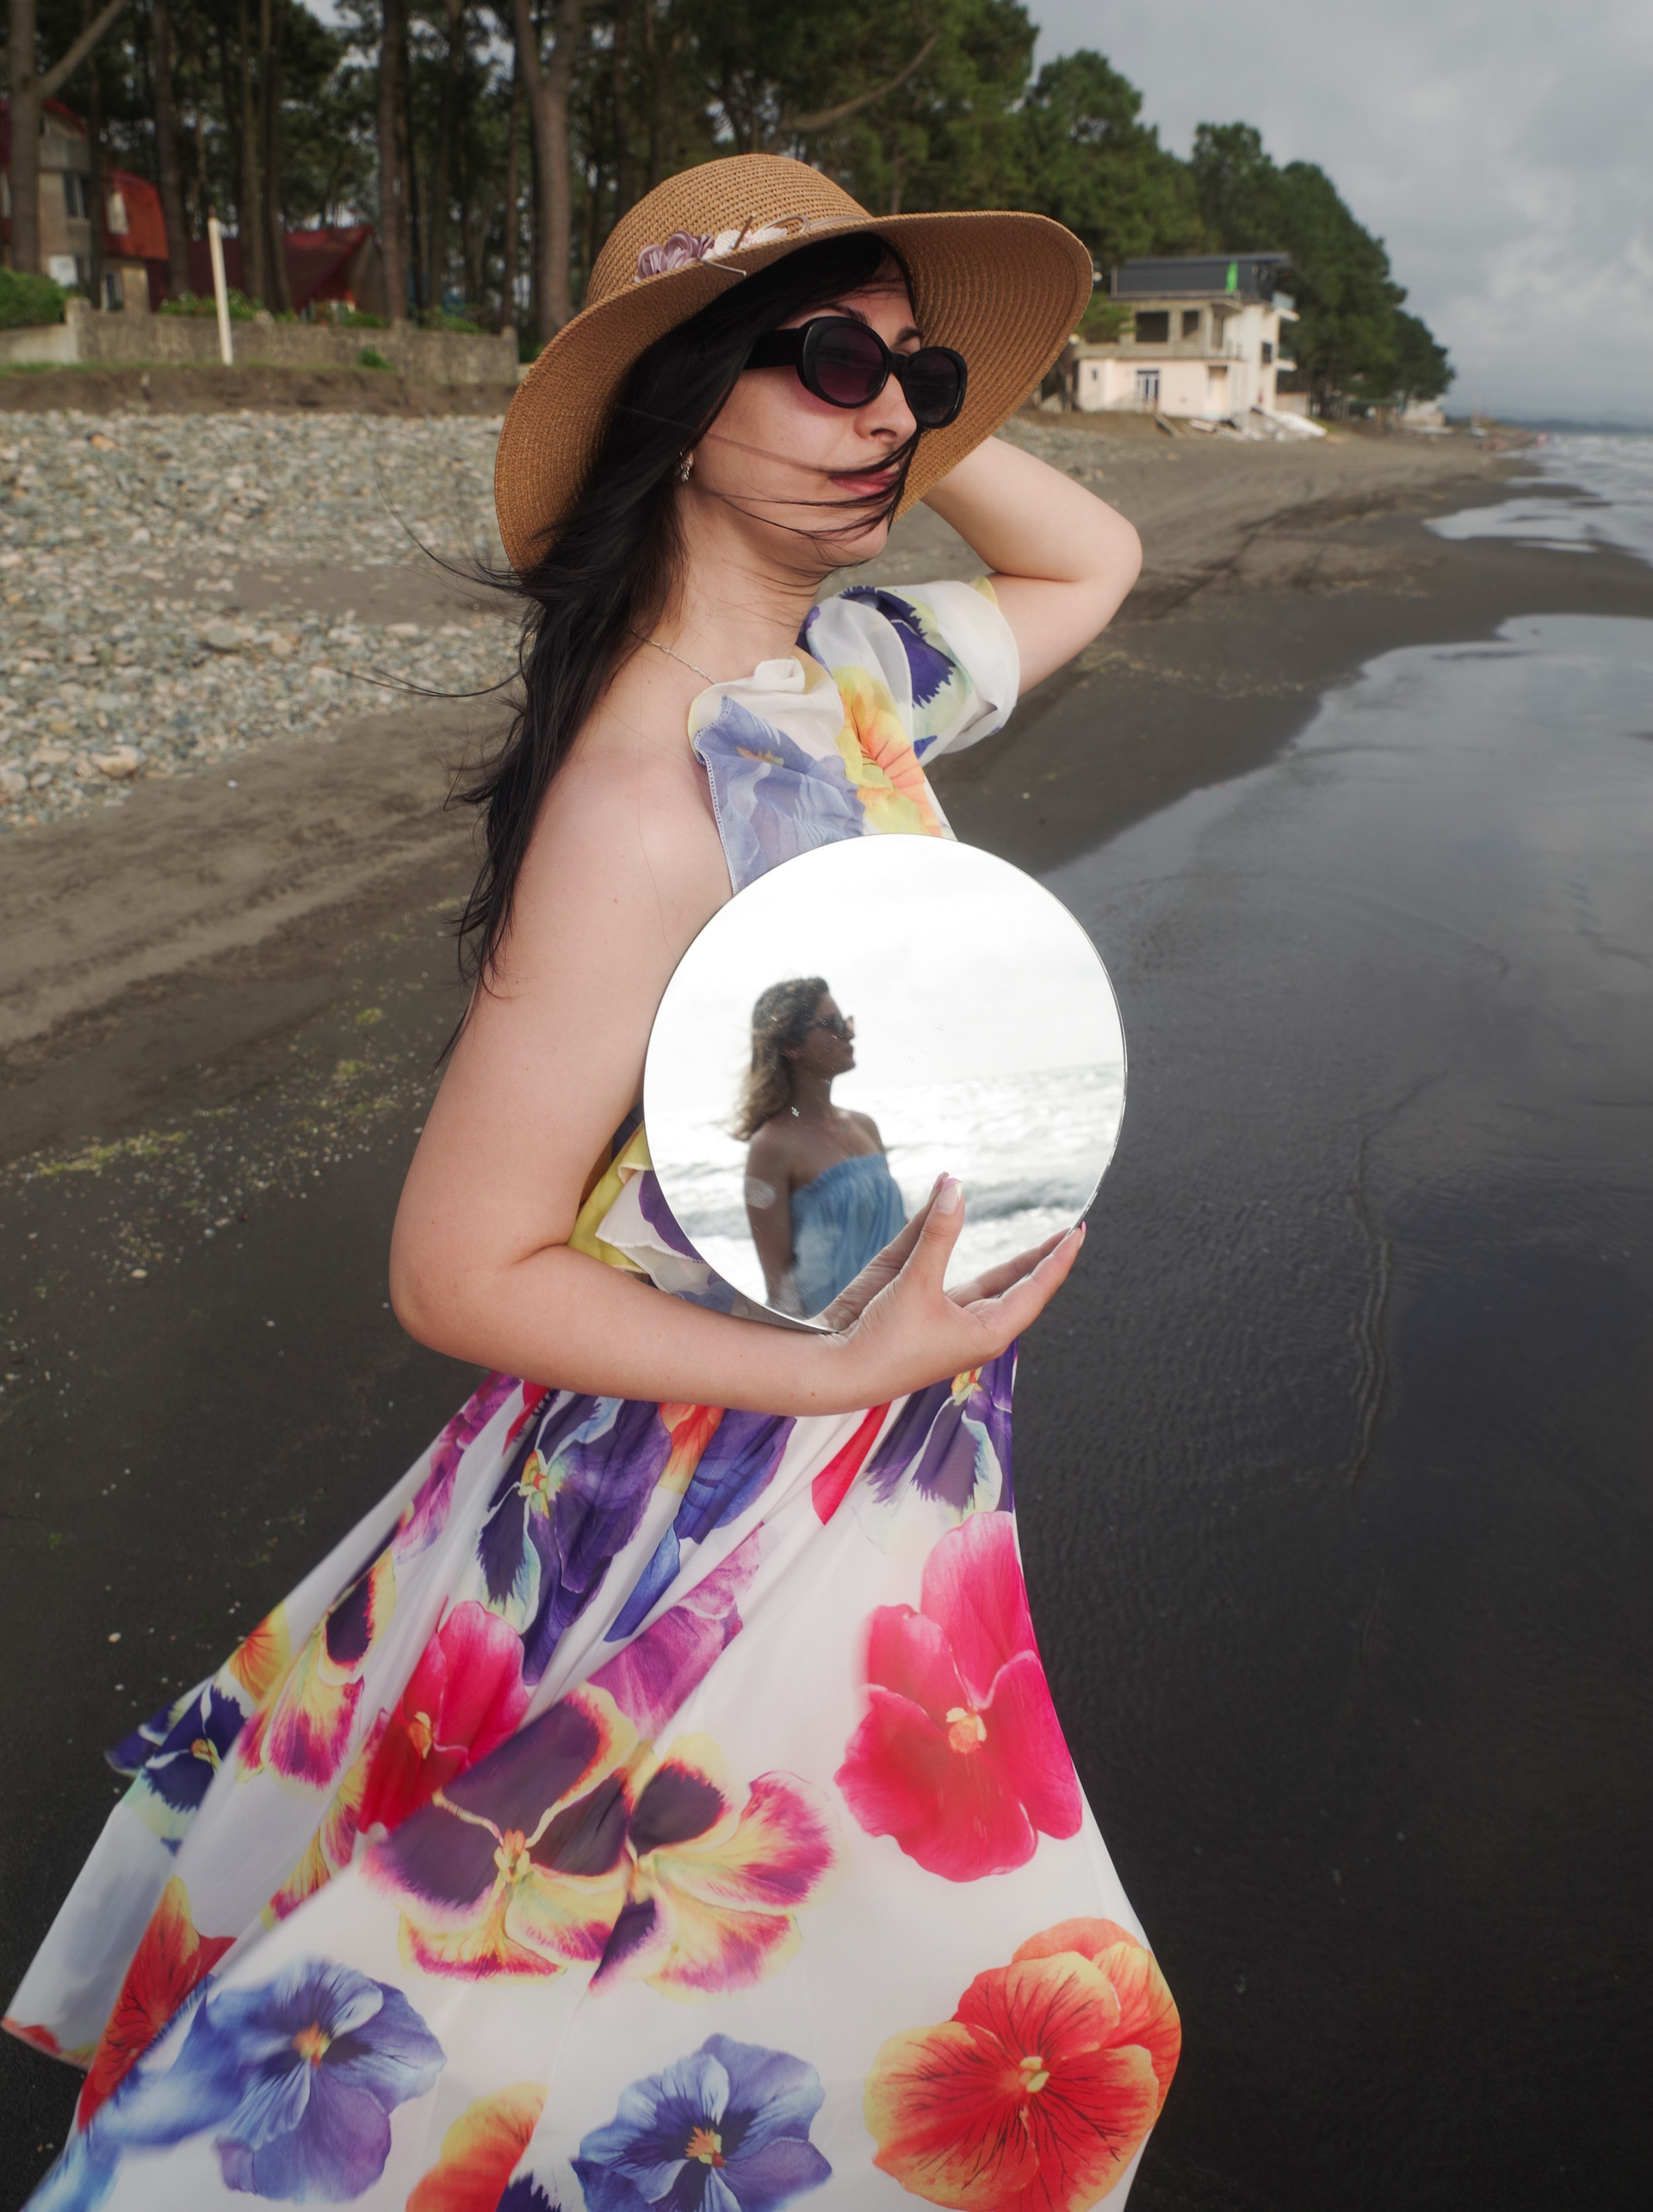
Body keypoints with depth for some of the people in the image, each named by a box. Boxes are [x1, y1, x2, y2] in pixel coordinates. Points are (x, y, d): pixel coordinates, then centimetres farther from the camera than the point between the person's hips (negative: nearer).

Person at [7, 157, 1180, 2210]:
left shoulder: (846, 670, -3)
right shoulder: (648, 803, -27)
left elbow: (1090, 559, 17)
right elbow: (458, 1271, -23)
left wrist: (914, 420, 0)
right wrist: (860, 1365, -23)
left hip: (851, 1499, 9)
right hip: (701, 1521, -8)